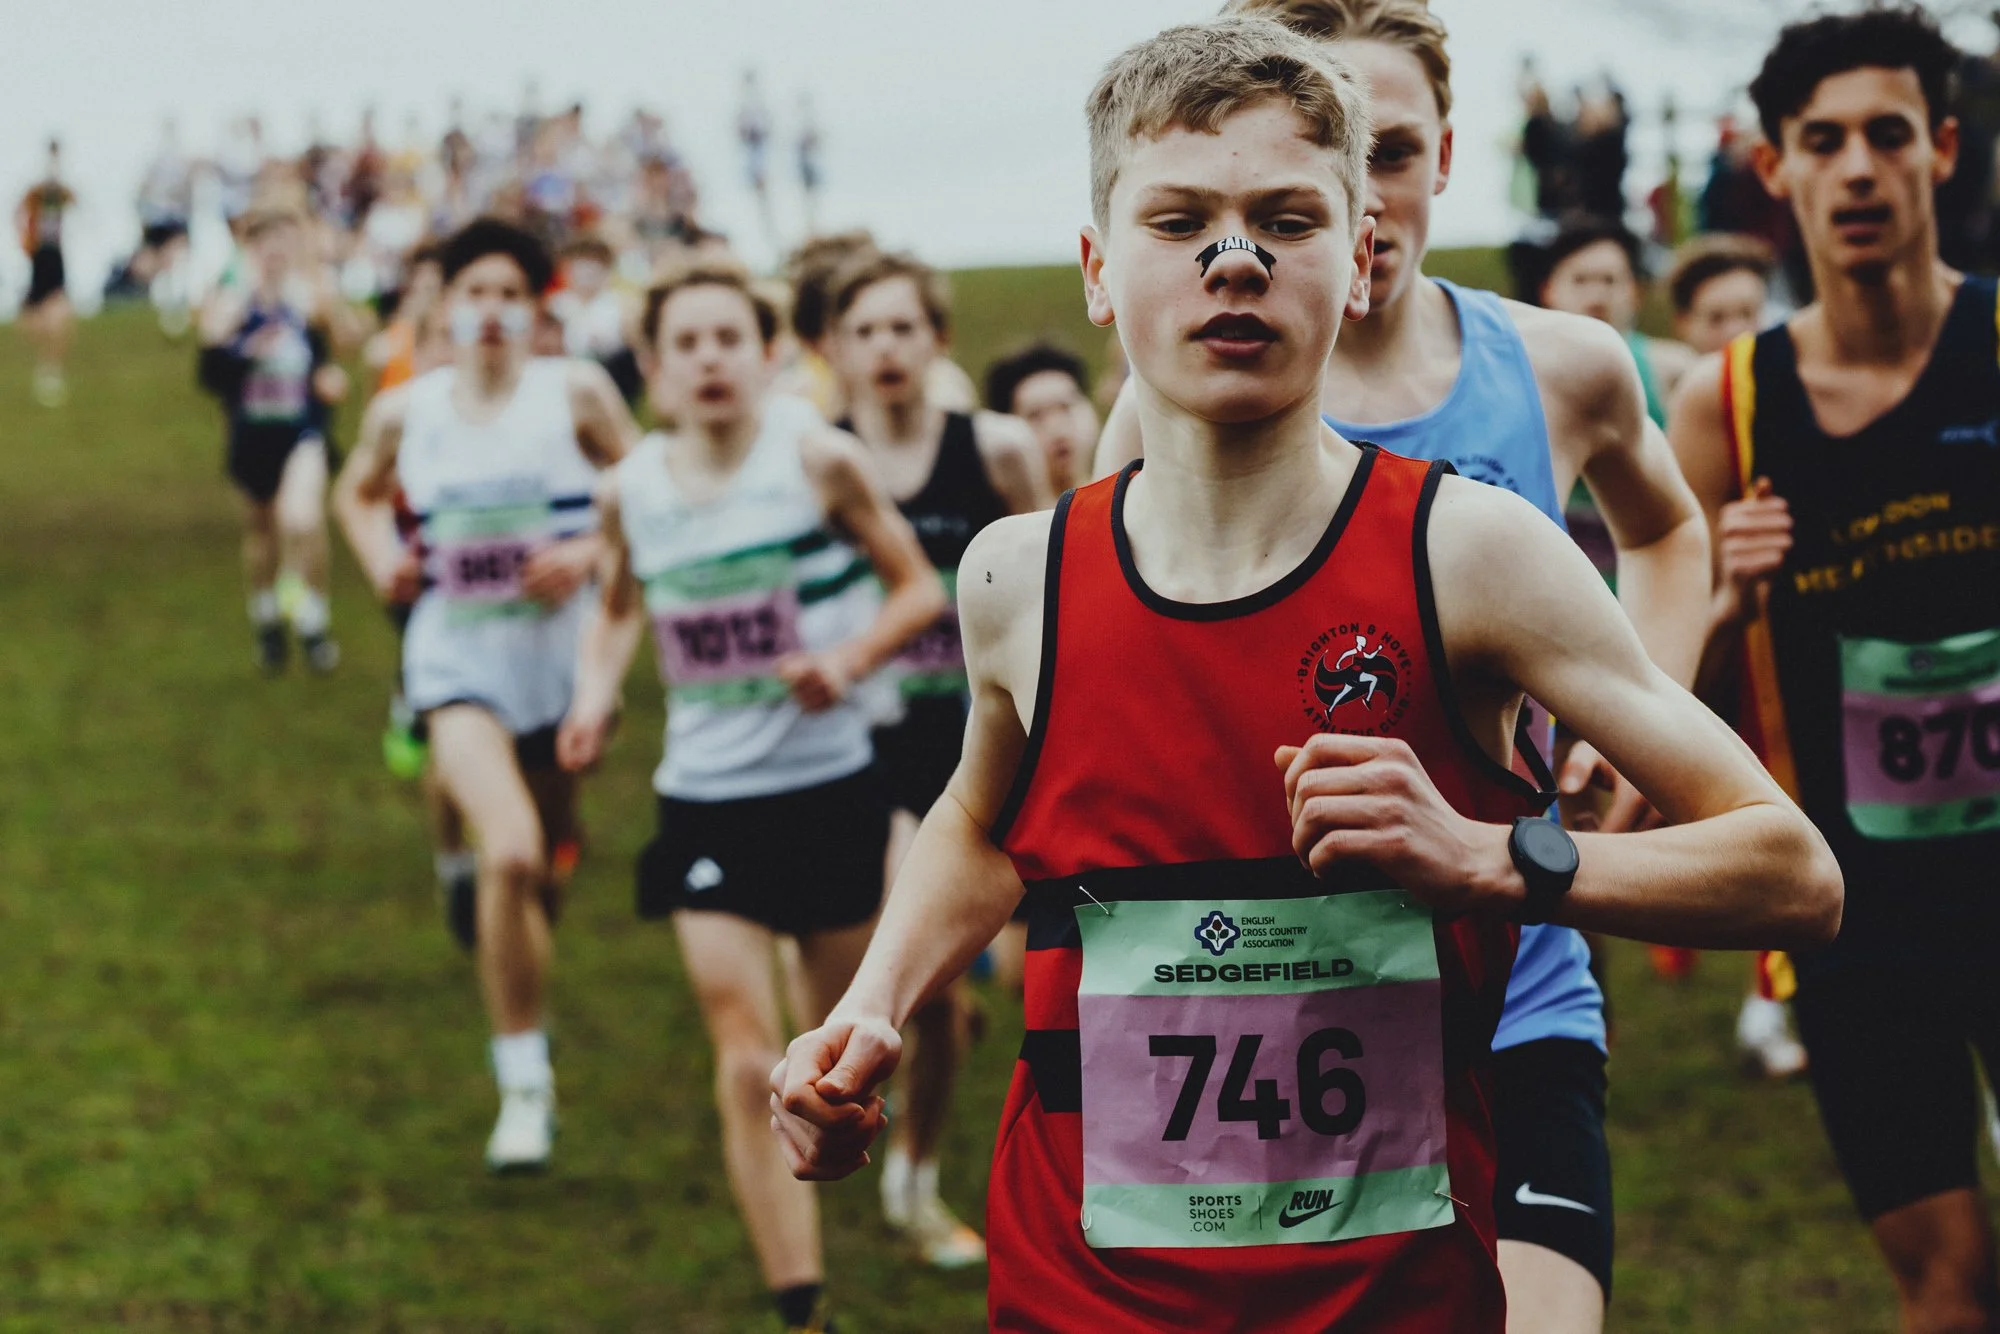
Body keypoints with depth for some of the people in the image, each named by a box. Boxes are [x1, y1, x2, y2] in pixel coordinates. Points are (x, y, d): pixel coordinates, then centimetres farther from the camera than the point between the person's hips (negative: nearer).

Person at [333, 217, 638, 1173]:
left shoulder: (576, 392, -5)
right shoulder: (404, 412, 1)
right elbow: (359, 493, 21)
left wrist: (591, 555, -16)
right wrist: (382, 562, 3)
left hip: (564, 655, 1)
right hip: (458, 663, -1)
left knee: (549, 867, 17)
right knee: (509, 852, -22)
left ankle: (521, 1004, 50)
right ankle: (524, 1085, -12)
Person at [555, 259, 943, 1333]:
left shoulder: (818, 458, -10)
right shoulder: (631, 490, -1)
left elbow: (919, 587, -3)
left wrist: (851, 656, -20)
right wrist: (596, 693, 1)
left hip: (829, 788, -1)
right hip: (705, 799, 1)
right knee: (746, 1061, -8)